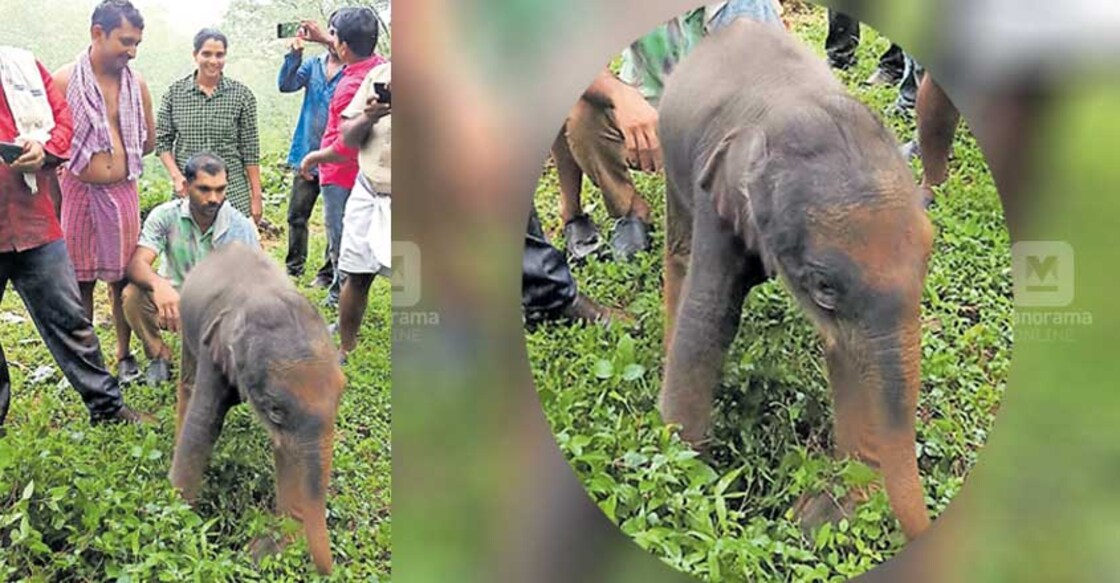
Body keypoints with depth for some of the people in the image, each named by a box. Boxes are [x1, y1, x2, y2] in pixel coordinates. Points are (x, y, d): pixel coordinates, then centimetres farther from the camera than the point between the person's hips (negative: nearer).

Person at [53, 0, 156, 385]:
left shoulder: (136, 84, 3)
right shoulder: (64, 81, -8)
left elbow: (149, 142, 13)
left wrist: (117, 158, 6)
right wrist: (82, 161, -7)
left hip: (123, 191, 3)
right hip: (78, 191, -3)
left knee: (123, 277, 8)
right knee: (81, 280, 6)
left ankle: (125, 355, 19)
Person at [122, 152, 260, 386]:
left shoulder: (241, 228, -13)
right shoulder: (165, 216, -14)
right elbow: (136, 264, -25)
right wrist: (159, 284, -50)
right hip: (174, 304, 0)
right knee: (133, 294, -30)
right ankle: (159, 357, -3)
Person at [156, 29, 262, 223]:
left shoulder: (241, 95, 1)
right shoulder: (174, 93, 4)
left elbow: (250, 150, 2)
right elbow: (162, 140, 7)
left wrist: (256, 196, 1)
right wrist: (176, 176, -8)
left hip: (232, 194, -1)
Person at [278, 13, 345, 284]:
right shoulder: (313, 65, 8)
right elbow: (286, 84, -4)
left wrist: (324, 41, -35)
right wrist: (295, 53, -18)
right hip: (307, 153, 4)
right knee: (297, 214, 9)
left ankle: (328, 273, 15)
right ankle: (294, 267, 21)